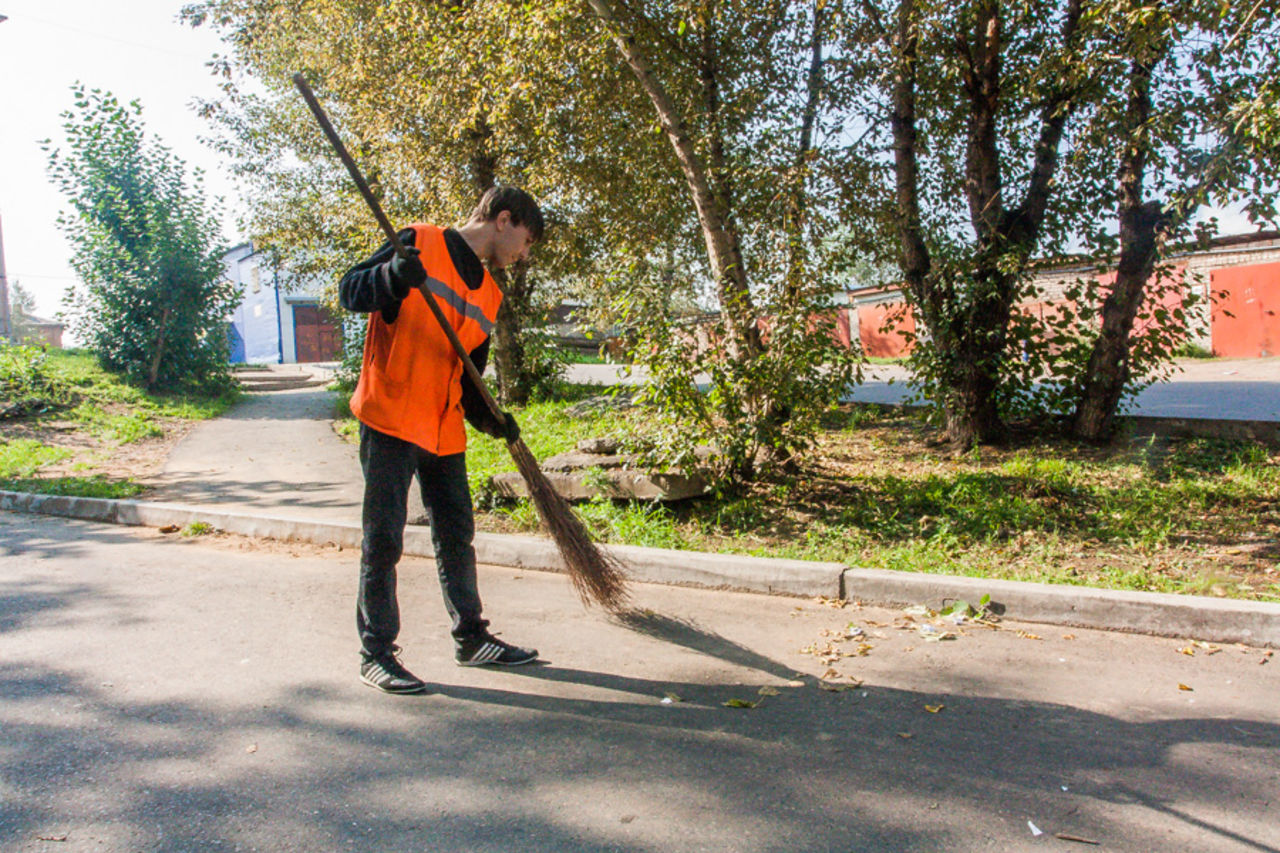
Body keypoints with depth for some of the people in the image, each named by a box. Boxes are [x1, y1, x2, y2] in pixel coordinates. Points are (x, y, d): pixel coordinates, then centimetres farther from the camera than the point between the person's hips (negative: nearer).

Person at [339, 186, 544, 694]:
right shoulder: (420, 244, -3)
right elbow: (350, 292, -10)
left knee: (457, 534, 13)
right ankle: (376, 652, 11)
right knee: (383, 538, -2)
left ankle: (471, 638, 27)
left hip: (443, 430, 7)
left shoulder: (490, 295, 16)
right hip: (390, 418, -7)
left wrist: (488, 418, 0)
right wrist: (392, 276, -29)